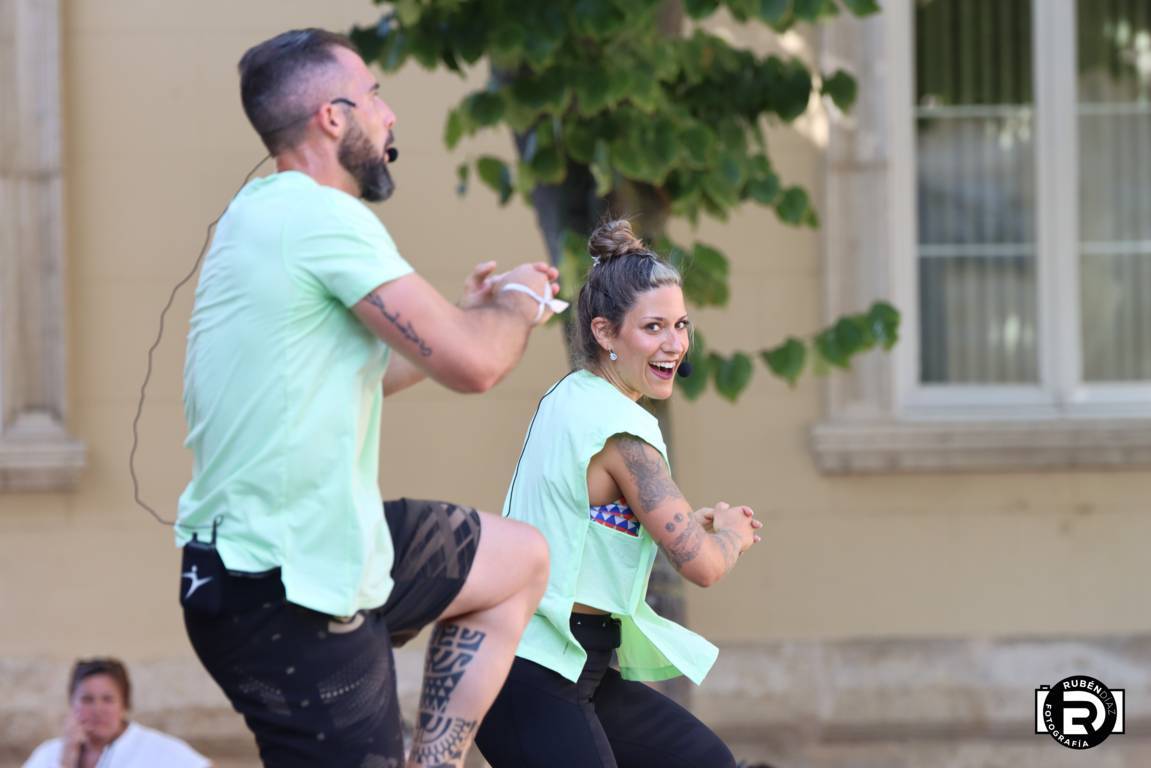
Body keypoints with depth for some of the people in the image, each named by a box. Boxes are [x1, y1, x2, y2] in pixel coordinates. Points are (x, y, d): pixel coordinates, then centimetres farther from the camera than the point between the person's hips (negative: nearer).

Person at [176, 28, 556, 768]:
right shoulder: (323, 218, -18)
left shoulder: (268, 215, 15)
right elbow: (473, 364, -20)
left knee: (521, 559, 22)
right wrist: (519, 304, 1)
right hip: (283, 596, -11)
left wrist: (476, 311, 25)